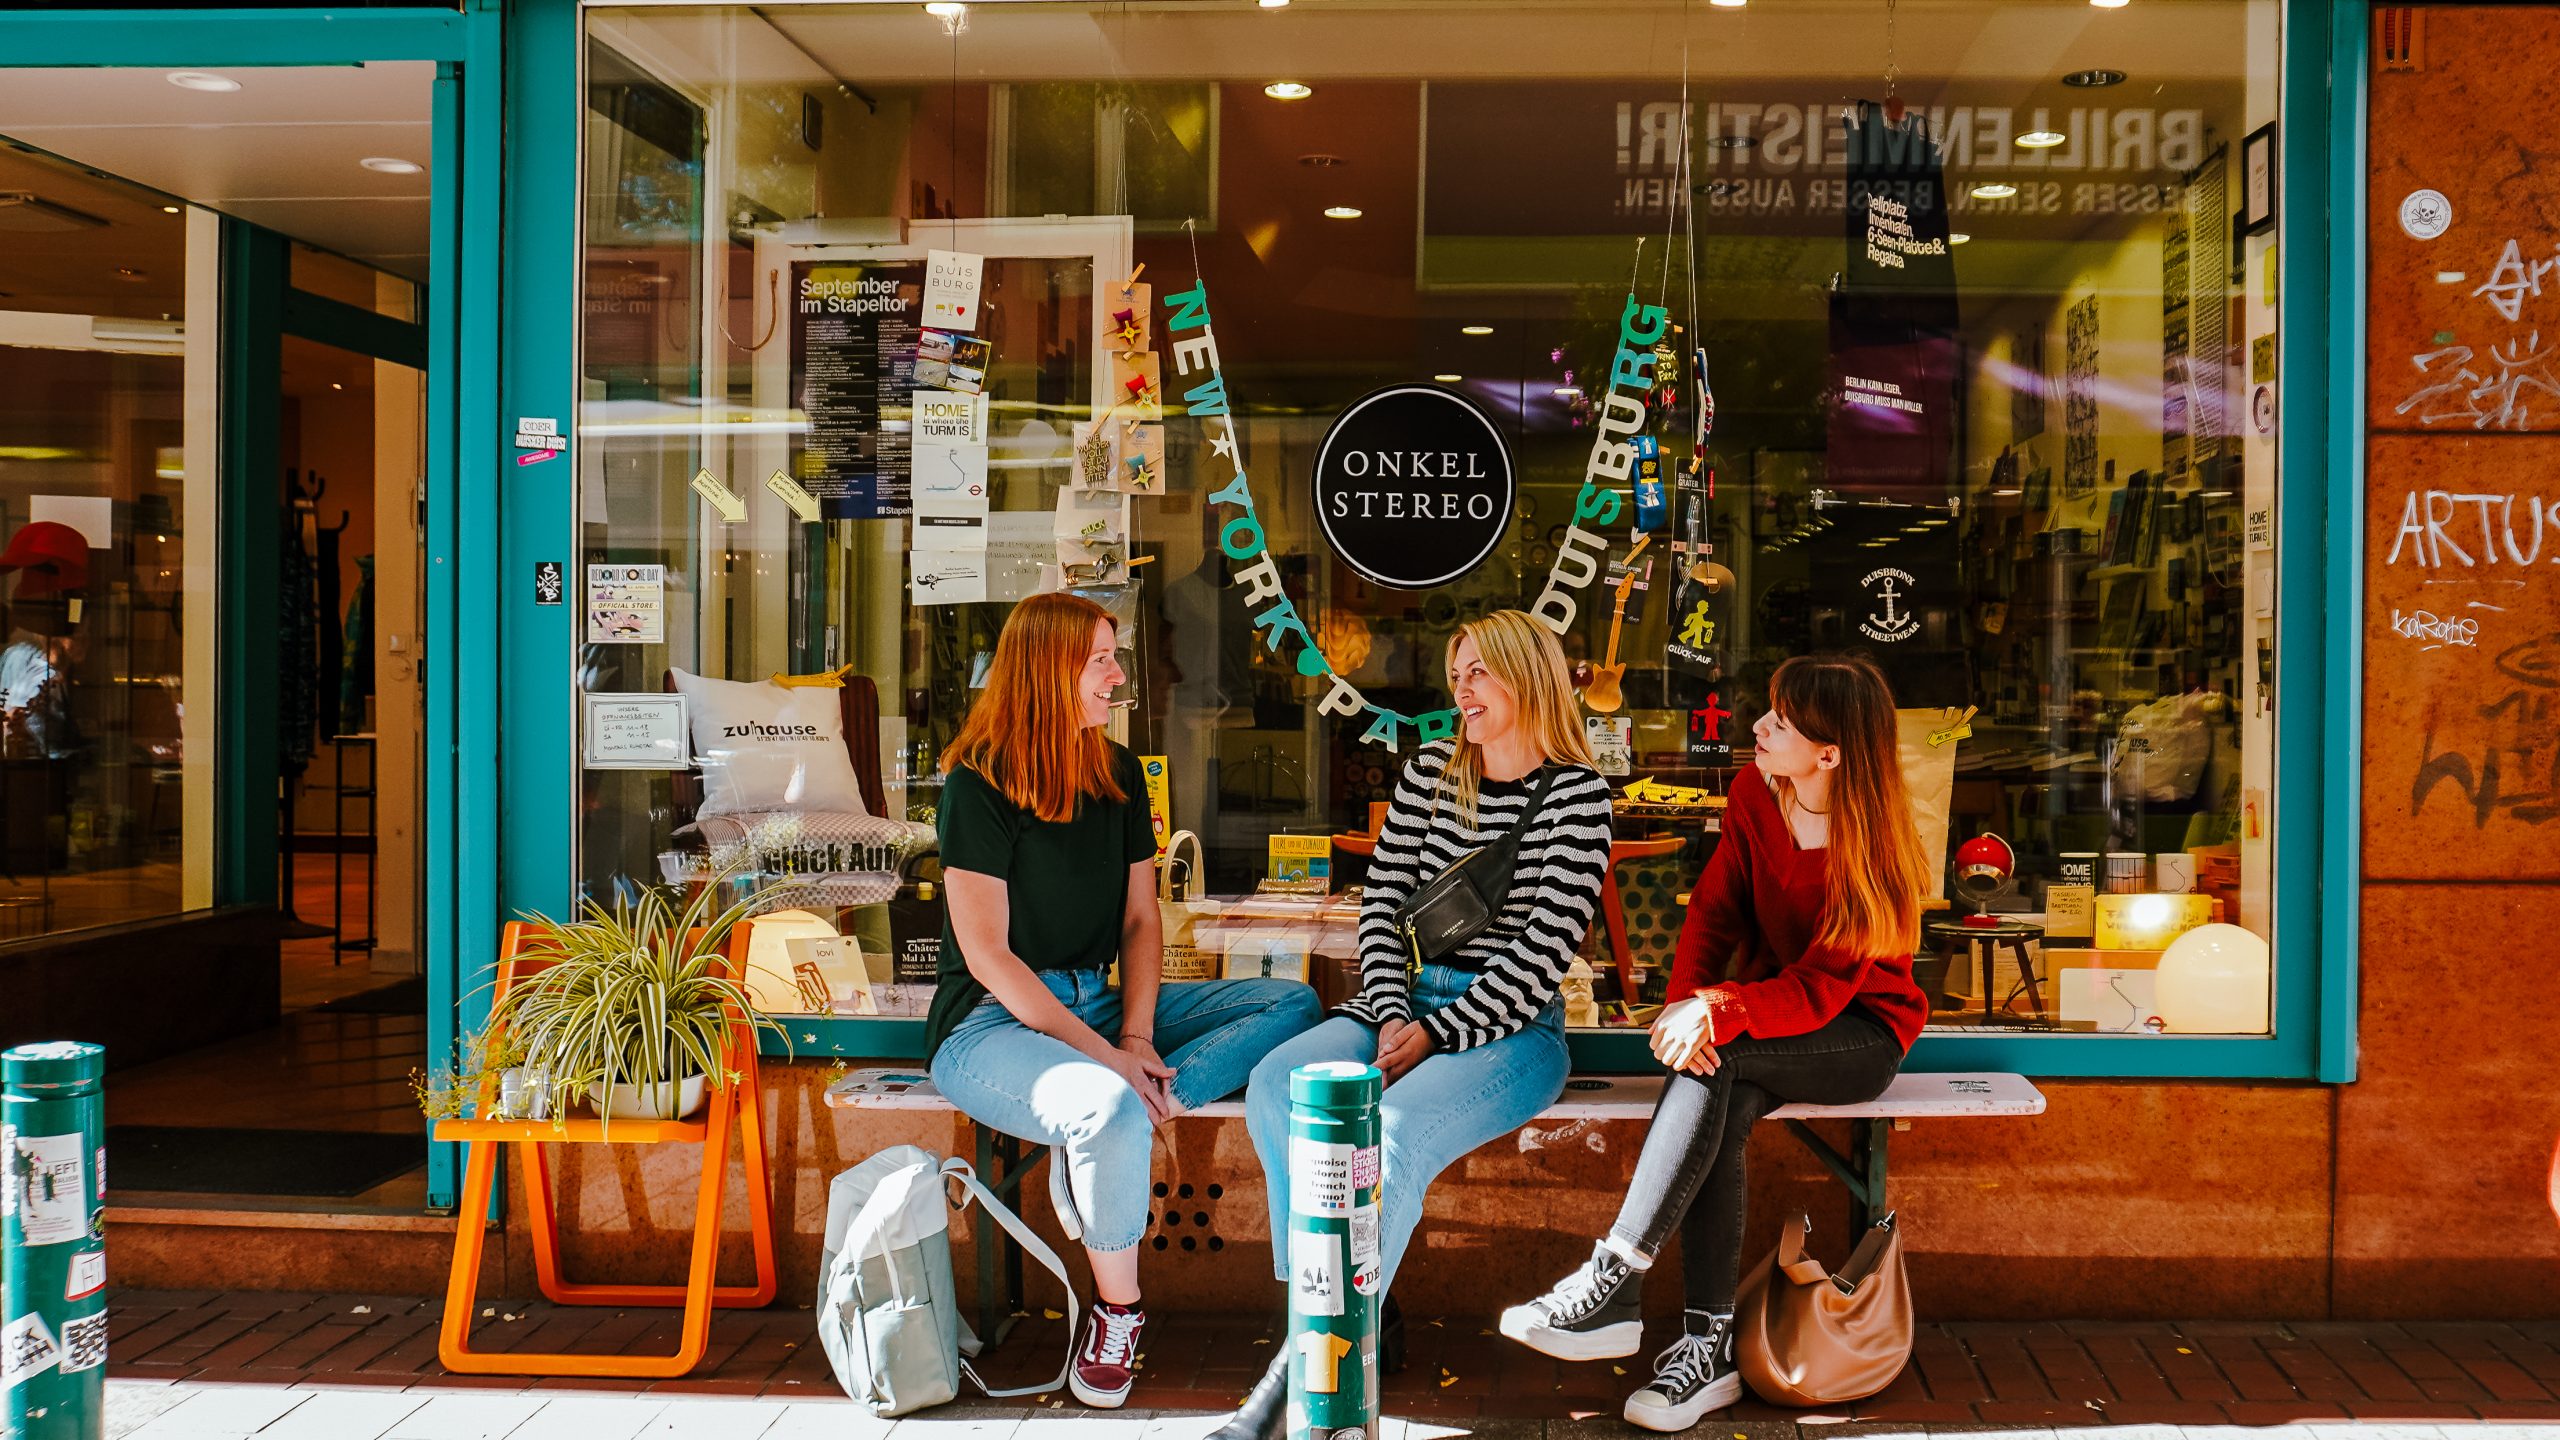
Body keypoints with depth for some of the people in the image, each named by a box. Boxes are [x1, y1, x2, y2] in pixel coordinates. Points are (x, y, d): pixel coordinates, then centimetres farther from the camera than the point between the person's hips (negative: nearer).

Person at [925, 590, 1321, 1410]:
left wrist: (1135, 1039, -8)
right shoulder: (978, 783, -11)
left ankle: (1094, 1140, -19)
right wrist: (1102, 1055, -21)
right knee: (1110, 1111, -38)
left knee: (1293, 1005, -7)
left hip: (1096, 1003, 7)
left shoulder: (1118, 775, 10)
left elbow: (1139, 919, 9)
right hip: (992, 1022, -7)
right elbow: (987, 953, -15)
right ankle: (1117, 1312, -13)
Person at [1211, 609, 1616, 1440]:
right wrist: (1392, 1015, -7)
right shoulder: (1429, 773, 13)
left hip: (1511, 1028, -5)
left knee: (1393, 1129, -34)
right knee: (1276, 1086, -23)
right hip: (1406, 999, 6)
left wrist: (1438, 1034, -15)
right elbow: (1382, 902, 9)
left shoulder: (1576, 794, -4)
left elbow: (1545, 947, -11)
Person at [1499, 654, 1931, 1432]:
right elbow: (1713, 910, -3)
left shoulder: (1875, 848, -19)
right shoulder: (1755, 796, -3)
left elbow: (1821, 989, -23)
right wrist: (1687, 1000, -23)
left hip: (1860, 1035, -5)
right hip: (1768, 1009, 5)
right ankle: (1709, 1345, -28)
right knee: (1721, 1106, -31)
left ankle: (1611, 1283, -36)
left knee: (1712, 1059, -34)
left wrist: (1717, 1015, -38)